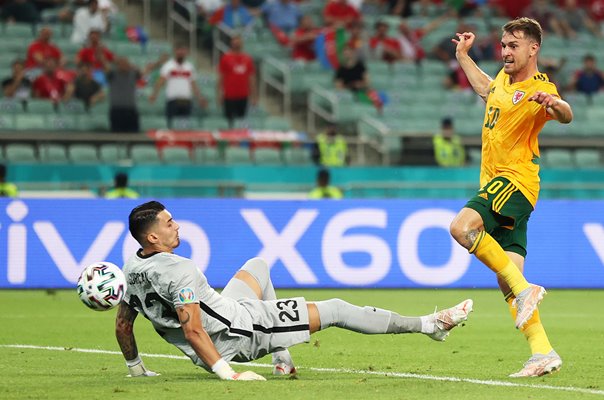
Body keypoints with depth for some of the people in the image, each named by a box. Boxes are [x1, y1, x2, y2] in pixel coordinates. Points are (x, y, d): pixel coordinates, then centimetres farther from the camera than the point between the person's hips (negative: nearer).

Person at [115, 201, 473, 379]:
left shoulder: (132, 271, -2)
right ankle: (430, 325, 10)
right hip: (239, 333, -10)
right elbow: (192, 331, -30)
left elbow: (123, 324, 8)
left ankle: (282, 358, 27)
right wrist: (225, 372, -28)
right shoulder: (178, 271, -28)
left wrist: (135, 367, 23)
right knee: (334, 310, 0)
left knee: (257, 265, 32)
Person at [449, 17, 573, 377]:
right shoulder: (504, 78, 15)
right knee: (507, 279, -1)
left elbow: (566, 116, -34)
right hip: (496, 182, 8)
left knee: (462, 226, -30)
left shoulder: (539, 89, -12)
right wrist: (463, 56, 41)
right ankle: (543, 352, -5)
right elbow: (486, 89, 40)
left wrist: (554, 103, -55)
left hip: (515, 180, -8)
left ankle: (524, 288, -25)